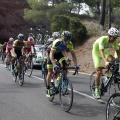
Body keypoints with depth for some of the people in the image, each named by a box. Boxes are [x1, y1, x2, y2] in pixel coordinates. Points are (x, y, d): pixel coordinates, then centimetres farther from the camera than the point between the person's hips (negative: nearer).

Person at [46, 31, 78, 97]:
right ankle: (48, 89, 12)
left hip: (59, 53, 4)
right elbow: (51, 54, -41)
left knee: (65, 66, -21)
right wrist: (54, 65, -52)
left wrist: (76, 65, -30)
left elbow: (73, 54, -18)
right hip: (52, 53, -3)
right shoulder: (57, 42, -39)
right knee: (50, 73, -2)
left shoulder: (69, 44, -26)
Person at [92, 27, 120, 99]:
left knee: (112, 60, -28)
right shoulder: (103, 39, -35)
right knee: (99, 72, -13)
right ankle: (97, 90, 1)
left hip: (105, 52, 5)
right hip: (96, 52, -4)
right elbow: (101, 52, -46)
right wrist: (105, 61, -59)